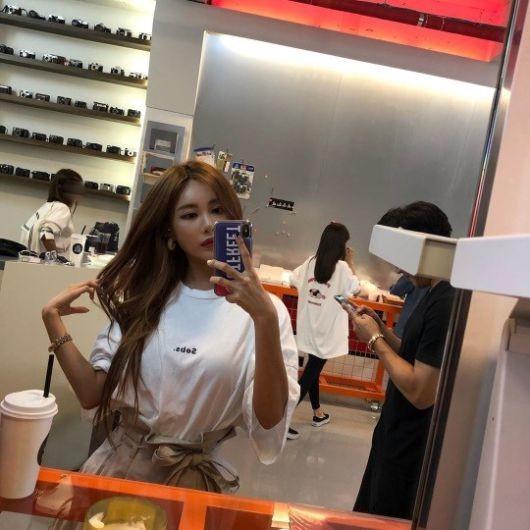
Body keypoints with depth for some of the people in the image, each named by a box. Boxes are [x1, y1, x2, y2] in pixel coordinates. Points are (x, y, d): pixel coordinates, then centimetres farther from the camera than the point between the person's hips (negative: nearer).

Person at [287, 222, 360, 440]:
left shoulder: (310, 262, -1)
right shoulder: (342, 267, -15)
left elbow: (293, 281, 8)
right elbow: (355, 289, -1)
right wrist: (350, 262, 1)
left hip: (309, 327, 6)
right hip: (326, 330, -6)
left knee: (313, 370, 19)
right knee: (310, 373, 1)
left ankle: (318, 414, 35)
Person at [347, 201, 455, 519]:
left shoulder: (447, 305, -27)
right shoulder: (437, 295, 4)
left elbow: (421, 392, -28)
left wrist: (374, 340, -18)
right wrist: (382, 331, -2)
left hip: (411, 449, -9)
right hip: (398, 436, 9)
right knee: (367, 517, 25)